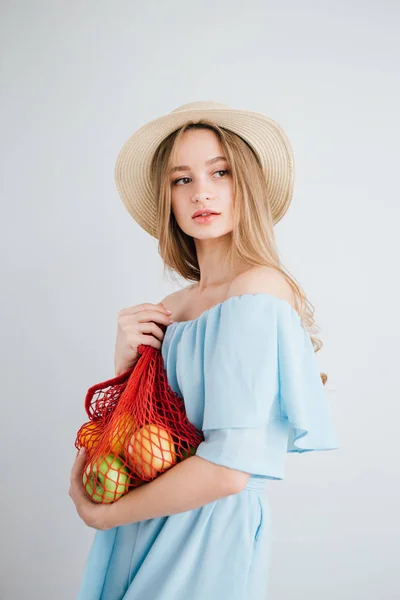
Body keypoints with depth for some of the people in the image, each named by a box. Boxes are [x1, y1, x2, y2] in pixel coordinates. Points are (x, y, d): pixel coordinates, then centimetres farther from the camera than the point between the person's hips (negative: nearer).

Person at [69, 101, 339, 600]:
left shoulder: (261, 288, -18)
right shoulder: (167, 308, 0)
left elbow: (228, 470, -23)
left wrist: (102, 514, -11)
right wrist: (125, 361, -11)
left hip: (208, 536, -6)